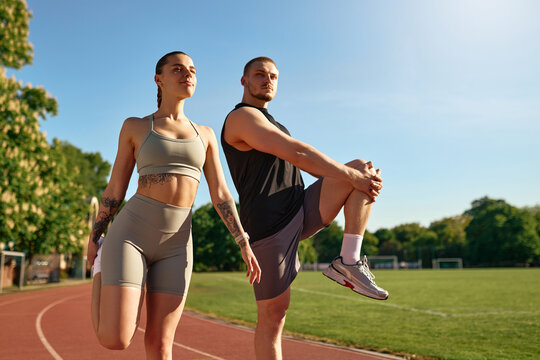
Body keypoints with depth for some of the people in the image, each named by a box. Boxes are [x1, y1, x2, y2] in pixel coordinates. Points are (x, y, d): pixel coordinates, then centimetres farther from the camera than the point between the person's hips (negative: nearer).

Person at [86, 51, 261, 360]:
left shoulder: (205, 135, 14)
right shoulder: (135, 127, 6)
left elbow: (220, 195, 8)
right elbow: (116, 188, 9)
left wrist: (245, 244, -1)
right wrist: (94, 238, 10)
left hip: (176, 244, 3)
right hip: (131, 232, -2)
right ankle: (104, 273, 19)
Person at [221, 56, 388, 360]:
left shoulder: (271, 125, 23)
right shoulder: (242, 117, -7)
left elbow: (308, 163, 14)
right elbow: (298, 154, -18)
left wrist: (360, 174, -2)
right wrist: (353, 177, -14)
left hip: (301, 212, 8)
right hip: (270, 223, -8)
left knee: (361, 168, -4)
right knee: (273, 315, -4)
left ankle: (349, 262, -12)